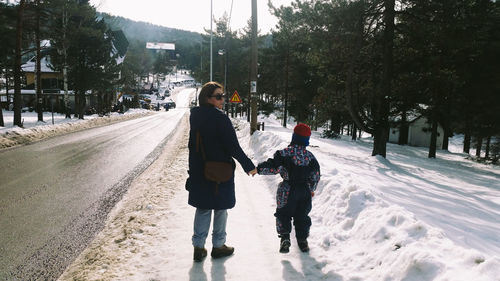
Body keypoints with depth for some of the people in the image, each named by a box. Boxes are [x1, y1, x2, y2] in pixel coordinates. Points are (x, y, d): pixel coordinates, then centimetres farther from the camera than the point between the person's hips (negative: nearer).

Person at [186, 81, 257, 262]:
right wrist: (249, 166, -8)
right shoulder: (220, 118, -19)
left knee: (203, 208, 16)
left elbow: (192, 145, 7)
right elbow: (234, 147, -18)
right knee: (220, 208, 11)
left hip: (199, 171, 6)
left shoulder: (195, 116, 2)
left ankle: (198, 247, 20)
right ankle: (218, 245, 23)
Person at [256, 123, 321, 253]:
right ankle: (302, 241, 22)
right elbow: (315, 176, 4)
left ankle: (284, 238, 0)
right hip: (305, 191, 3)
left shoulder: (285, 153, -13)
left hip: (288, 191, -3)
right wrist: (311, 189, 20)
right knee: (302, 216, 16)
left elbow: (273, 167, -17)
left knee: (283, 214, 12)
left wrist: (258, 169, -6)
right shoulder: (310, 157, -1)